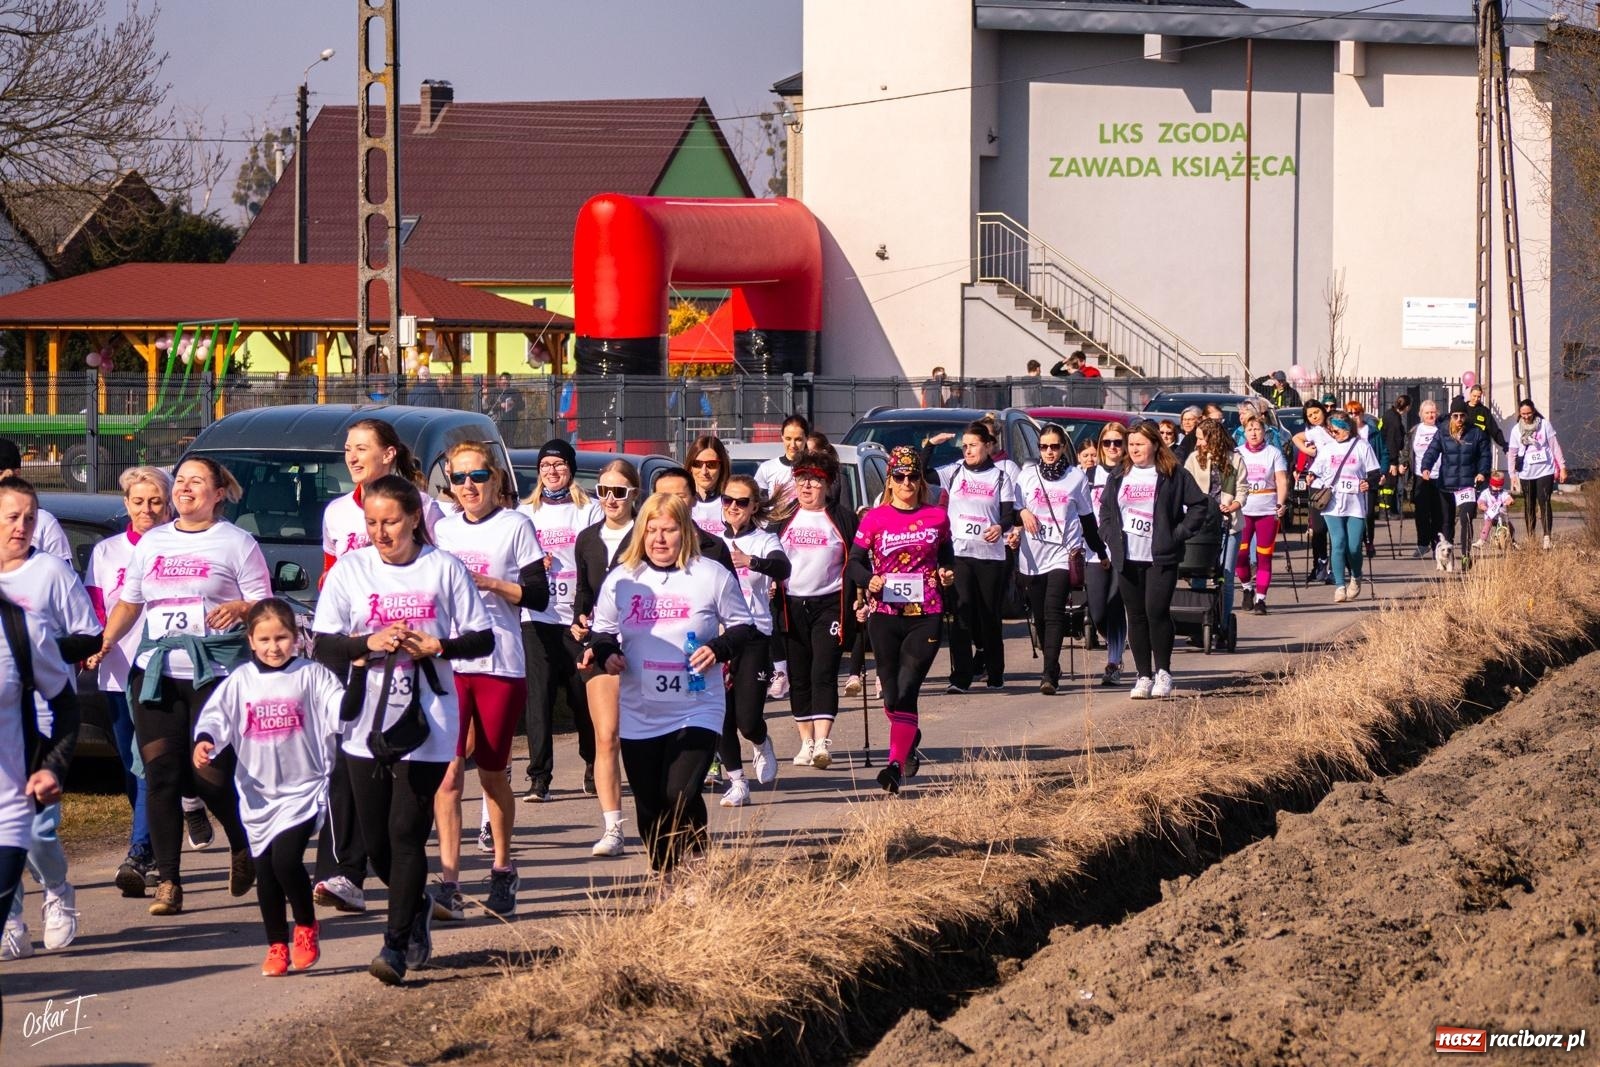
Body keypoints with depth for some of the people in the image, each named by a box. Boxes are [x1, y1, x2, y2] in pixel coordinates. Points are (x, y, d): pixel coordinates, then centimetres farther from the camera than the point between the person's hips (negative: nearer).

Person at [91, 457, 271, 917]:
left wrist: (239, 608, -21)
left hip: (215, 670, -4)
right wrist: (105, 642, 6)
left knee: (210, 775, -10)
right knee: (161, 776, -3)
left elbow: (264, 606, 0)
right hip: (155, 669, 4)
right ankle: (167, 882, 2)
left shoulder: (236, 543, 3)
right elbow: (128, 603, 21)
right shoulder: (151, 543, 17)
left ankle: (243, 848, 20)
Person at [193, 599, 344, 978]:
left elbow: (342, 712, -6)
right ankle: (277, 947, 20)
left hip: (303, 789, -3)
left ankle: (307, 927, 4)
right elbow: (216, 716, 1)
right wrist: (204, 743, -18)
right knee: (265, 873, 7)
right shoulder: (240, 681, 5)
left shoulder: (312, 676, 0)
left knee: (286, 858, -19)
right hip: (257, 793, 3)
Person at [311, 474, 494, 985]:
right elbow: (323, 645, 2)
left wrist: (436, 646, -14)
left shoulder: (445, 569, 0)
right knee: (376, 839, 7)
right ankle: (416, 910, 34)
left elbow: (482, 638, 3)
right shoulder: (349, 570, 4)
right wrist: (369, 643, -16)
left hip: (426, 723, -3)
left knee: (406, 832, -9)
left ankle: (396, 944, -6)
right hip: (366, 726, 3)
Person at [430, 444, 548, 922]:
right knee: (447, 774, -9)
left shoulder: (515, 526, 0)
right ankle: (448, 883, -13)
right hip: (446, 664, 3)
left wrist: (490, 583, -15)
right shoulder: (442, 530, 13)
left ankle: (502, 870, 25)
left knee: (492, 774, 8)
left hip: (501, 665, -3)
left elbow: (539, 595, -4)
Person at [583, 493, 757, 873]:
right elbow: (601, 632, 16)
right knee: (650, 807, 6)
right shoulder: (621, 579, 6)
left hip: (696, 710, -3)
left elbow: (743, 627, 7)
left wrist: (718, 649, -12)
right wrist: (605, 654, -6)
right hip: (638, 715, 3)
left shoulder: (712, 576, -1)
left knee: (680, 796, -18)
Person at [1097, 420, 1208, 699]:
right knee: (1136, 616, 4)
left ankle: (1163, 672, 0)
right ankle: (1144, 676, 9)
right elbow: (1106, 509, 23)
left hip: (1161, 558, -4)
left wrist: (1178, 534, -7)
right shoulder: (1119, 476, 13)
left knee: (1157, 611, -12)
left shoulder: (1173, 475, -1)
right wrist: (1110, 537, 8)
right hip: (1127, 558, 4)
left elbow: (1198, 505, 0)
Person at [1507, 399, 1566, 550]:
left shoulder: (1544, 424, -3)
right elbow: (1512, 453, 6)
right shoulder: (1517, 429, 2)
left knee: (1544, 503, -13)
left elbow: (1555, 446, 1)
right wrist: (1512, 475, 3)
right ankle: (1530, 538, 17)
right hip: (1526, 474, 3)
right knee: (1529, 506, 9)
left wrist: (1562, 467, -1)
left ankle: (1547, 538, -19)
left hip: (1545, 471, -3)